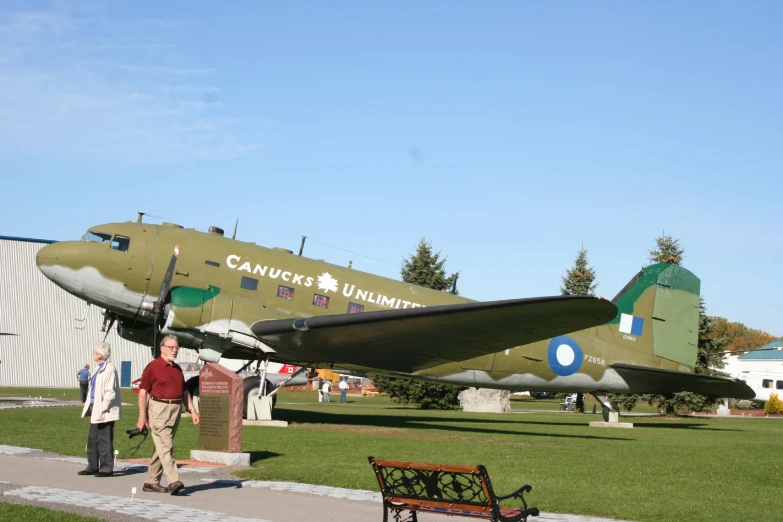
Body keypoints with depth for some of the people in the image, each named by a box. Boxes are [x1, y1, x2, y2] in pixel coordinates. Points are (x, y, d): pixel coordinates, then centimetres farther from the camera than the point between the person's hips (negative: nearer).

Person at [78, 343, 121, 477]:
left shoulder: (109, 369, -14)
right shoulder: (99, 369, 15)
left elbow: (110, 392, -19)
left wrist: (102, 409, -19)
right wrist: (90, 407, 12)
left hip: (105, 412, -10)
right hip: (95, 410, 10)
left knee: (105, 441, -2)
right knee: (92, 439, 14)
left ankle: (106, 468, 6)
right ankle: (93, 467, 22)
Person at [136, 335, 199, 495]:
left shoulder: (177, 368, 16)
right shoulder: (153, 367, -6)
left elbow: (184, 391, 21)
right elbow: (143, 391, -9)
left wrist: (192, 410, 12)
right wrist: (142, 415, -14)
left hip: (176, 409, 7)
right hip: (159, 409, -7)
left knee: (162, 447, 11)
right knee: (165, 446, -14)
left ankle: (151, 482, 19)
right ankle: (173, 482, -21)